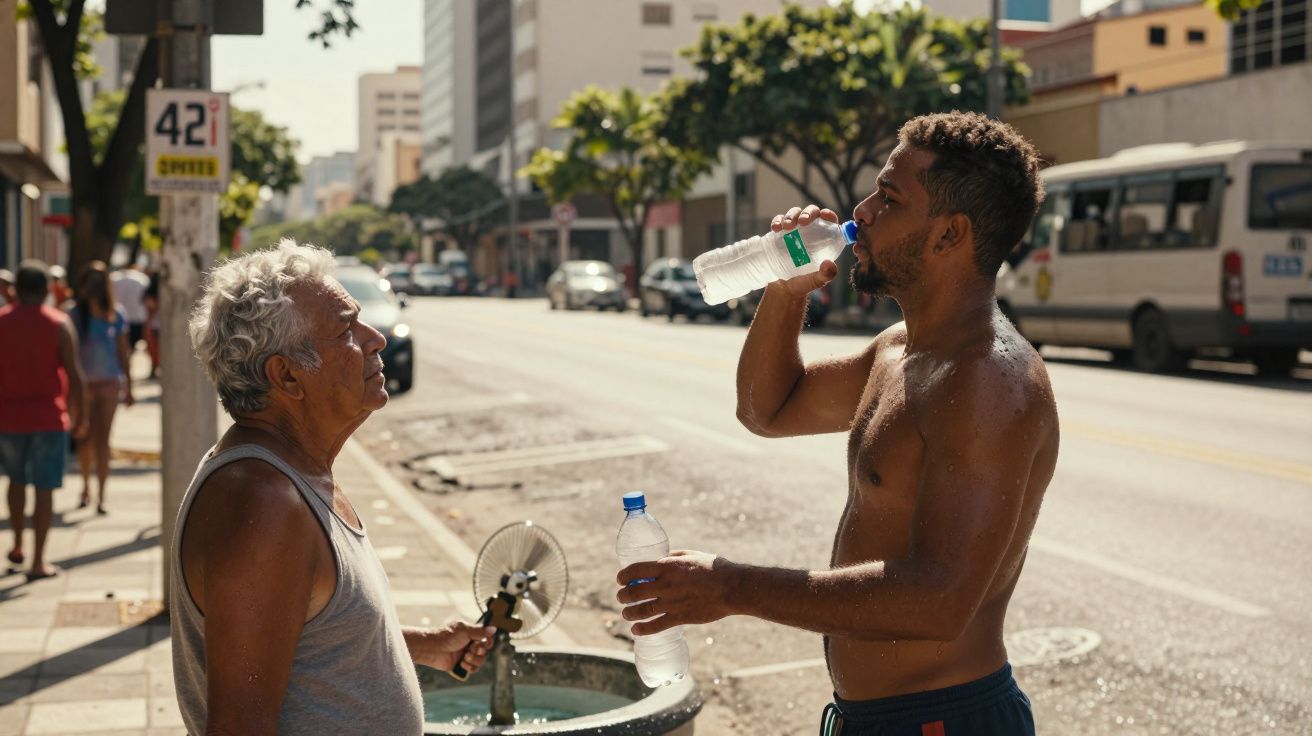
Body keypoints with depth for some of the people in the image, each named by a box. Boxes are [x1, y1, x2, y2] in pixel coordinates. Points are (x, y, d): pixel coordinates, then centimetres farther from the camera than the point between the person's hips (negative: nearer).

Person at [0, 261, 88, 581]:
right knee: (45, 488, 1)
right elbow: (73, 374, -7)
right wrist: (79, 414, 3)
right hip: (48, 417, -2)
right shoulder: (59, 324, -6)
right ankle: (38, 561, 0)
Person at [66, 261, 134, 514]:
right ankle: (86, 487, 31)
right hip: (82, 384, 0)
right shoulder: (73, 313, -2)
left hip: (109, 383, 0)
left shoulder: (115, 315, 1)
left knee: (102, 440, -3)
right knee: (85, 439, 10)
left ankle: (100, 496, -2)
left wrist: (128, 388, 8)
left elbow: (123, 352, 7)